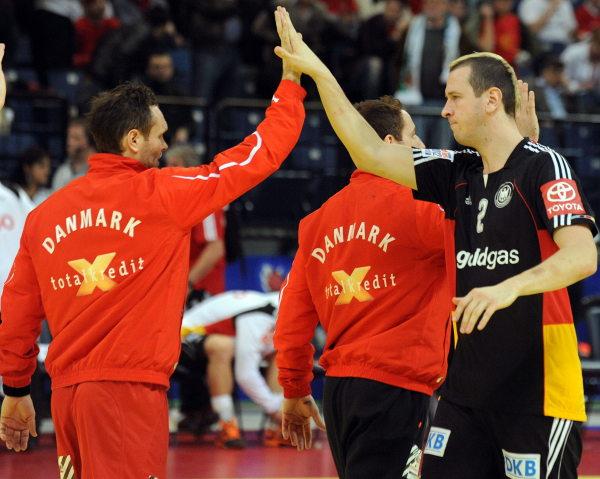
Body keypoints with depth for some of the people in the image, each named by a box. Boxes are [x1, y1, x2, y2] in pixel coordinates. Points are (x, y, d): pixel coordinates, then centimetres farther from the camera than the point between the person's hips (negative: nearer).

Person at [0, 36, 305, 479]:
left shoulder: (43, 215, 10)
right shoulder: (161, 194, -5)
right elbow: (260, 154, 0)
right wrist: (292, 81, 12)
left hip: (67, 392, 6)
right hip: (129, 388, -6)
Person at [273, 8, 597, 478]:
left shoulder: (543, 166, -9)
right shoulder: (458, 172, 12)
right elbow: (370, 152, 13)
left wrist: (509, 287, -36)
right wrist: (318, 72, 9)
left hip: (537, 385, -7)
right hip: (468, 382, 7)